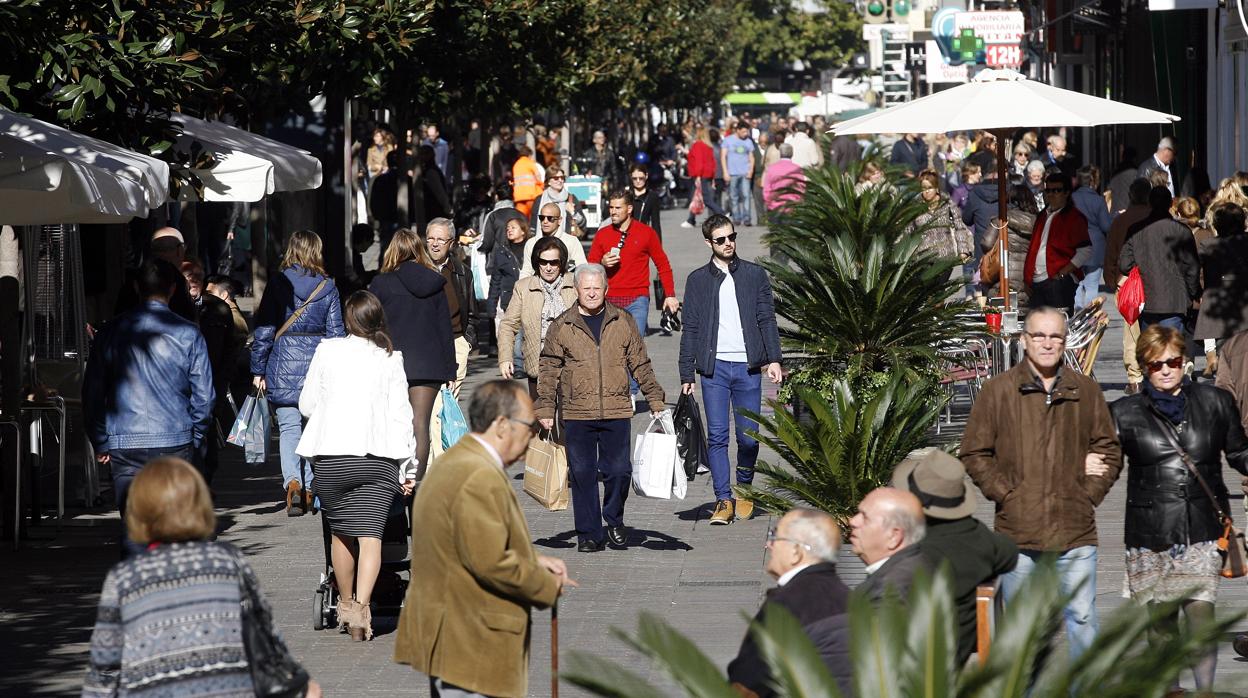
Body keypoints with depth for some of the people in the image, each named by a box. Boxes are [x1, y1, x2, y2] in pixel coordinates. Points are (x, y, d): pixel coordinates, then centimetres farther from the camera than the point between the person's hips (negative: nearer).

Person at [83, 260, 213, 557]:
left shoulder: (111, 332, 3)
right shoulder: (188, 334, -2)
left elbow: (92, 392, 5)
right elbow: (203, 396, -1)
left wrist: (100, 444, 12)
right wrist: (194, 439, 13)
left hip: (124, 445, 1)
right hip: (175, 443, -1)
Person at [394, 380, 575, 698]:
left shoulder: (454, 463, 14)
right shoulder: (480, 478, -21)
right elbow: (491, 562, -25)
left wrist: (534, 561, 10)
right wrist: (548, 585, -11)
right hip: (472, 645, -11)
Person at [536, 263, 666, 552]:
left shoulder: (622, 323, 8)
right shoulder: (561, 327, 3)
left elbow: (640, 365, 13)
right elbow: (548, 370, 4)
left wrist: (655, 399, 10)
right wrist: (545, 409, -2)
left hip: (616, 412, 1)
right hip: (576, 414, -1)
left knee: (618, 470, -2)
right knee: (582, 474, 1)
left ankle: (614, 520, 23)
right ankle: (589, 533, 10)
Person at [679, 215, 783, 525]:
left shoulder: (755, 275, 9)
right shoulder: (697, 280, 8)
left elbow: (767, 319, 8)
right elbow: (690, 329, 8)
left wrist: (773, 359, -4)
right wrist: (686, 375, 4)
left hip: (747, 367, 0)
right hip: (714, 368, 0)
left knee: (748, 437, 1)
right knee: (717, 436, -6)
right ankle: (724, 500, -3)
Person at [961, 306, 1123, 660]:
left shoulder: (1086, 390, 8)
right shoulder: (998, 391, 2)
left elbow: (1110, 450, 15)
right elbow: (974, 454, 4)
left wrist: (1089, 494, 3)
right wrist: (1004, 494, -5)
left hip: (1076, 533, 1)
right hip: (1017, 530, -1)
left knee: (1083, 618, 1)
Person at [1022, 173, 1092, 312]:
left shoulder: (1074, 217, -1)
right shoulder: (1042, 216, 22)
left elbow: (1085, 252, -10)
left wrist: (1061, 274, -14)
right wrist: (1027, 279, 14)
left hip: (1060, 282, -7)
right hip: (1036, 283, 7)